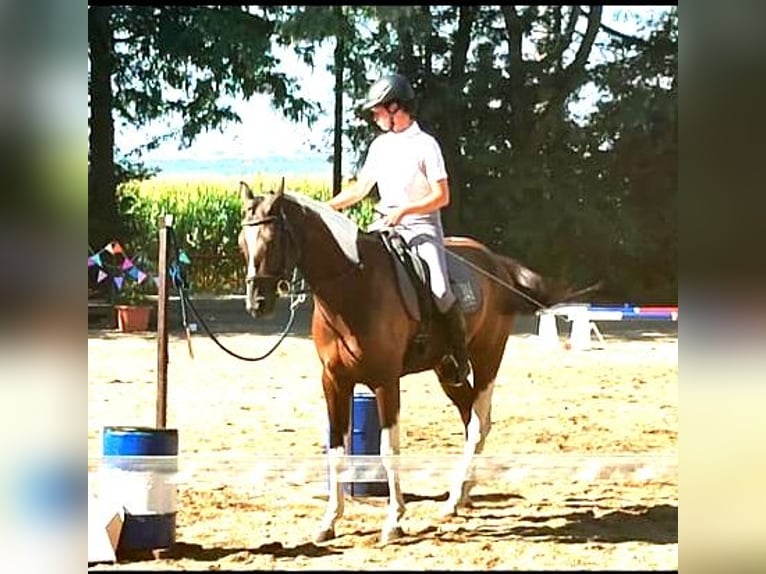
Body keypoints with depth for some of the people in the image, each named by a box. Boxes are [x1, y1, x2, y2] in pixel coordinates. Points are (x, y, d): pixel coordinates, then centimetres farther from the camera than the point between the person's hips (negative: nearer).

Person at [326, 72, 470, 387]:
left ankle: (460, 356, -4)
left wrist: (405, 210, -20)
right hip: (386, 226, 6)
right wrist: (325, 207, 5)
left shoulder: (425, 145, -6)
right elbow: (360, 188, 17)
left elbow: (441, 196, -9)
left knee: (439, 291, -21)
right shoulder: (380, 146, 12)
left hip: (421, 227, -6)